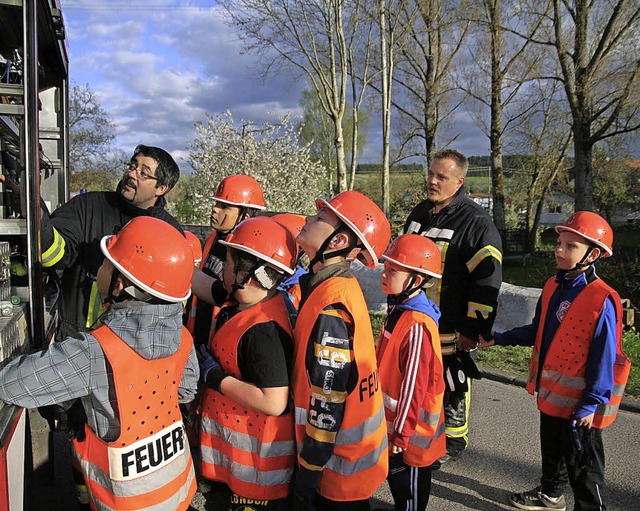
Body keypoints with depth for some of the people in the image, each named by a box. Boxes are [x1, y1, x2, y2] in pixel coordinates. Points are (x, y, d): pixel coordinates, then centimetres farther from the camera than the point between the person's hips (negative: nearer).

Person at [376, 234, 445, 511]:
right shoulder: (398, 310, 3)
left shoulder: (418, 326, -27)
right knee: (394, 477, 24)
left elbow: (415, 384, -24)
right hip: (392, 420, 9)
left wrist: (402, 432, -17)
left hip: (409, 427, -9)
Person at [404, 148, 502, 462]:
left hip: (450, 328, -7)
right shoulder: (419, 213, 9)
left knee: (452, 386, 7)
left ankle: (454, 442, 28)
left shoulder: (475, 222, -15)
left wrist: (472, 327, -17)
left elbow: (487, 278, -16)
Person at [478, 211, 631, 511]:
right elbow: (537, 332, 13)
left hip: (579, 401, -8)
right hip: (550, 393, 8)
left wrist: (591, 404, -18)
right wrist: (499, 340, 7)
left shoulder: (602, 300, -22)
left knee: (582, 462, 10)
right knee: (552, 450, 27)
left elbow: (603, 359, -20)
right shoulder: (553, 287, 1)